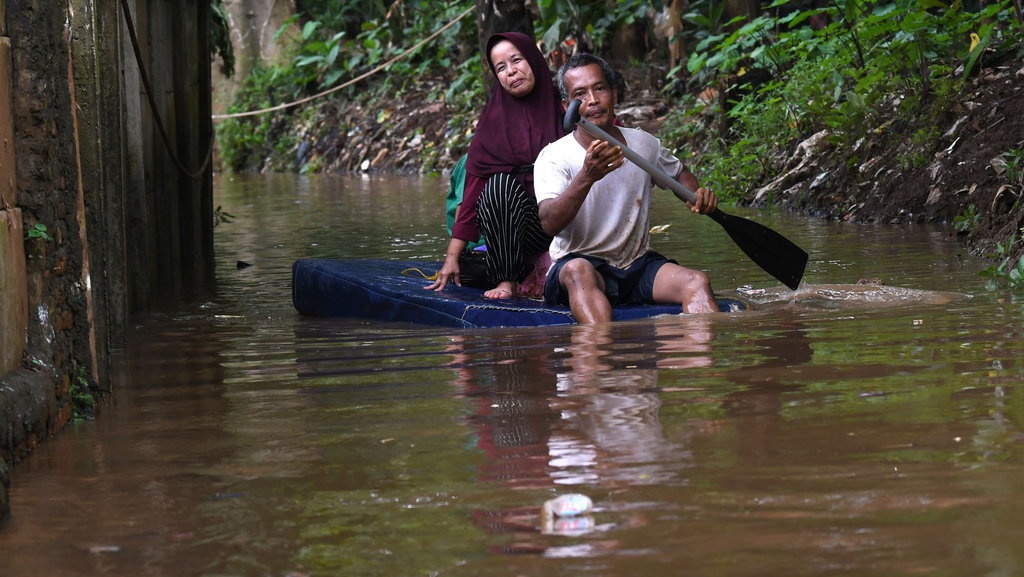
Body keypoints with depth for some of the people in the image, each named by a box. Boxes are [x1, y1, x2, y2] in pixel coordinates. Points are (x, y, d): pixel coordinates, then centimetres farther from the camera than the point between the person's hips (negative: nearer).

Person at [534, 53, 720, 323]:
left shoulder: (644, 144, 8)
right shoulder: (554, 157, -7)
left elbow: (678, 172, 30)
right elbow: (550, 224, -24)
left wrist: (698, 194, 6)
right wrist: (587, 177, -39)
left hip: (639, 266, 4)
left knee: (697, 282, -25)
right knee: (578, 271, -39)